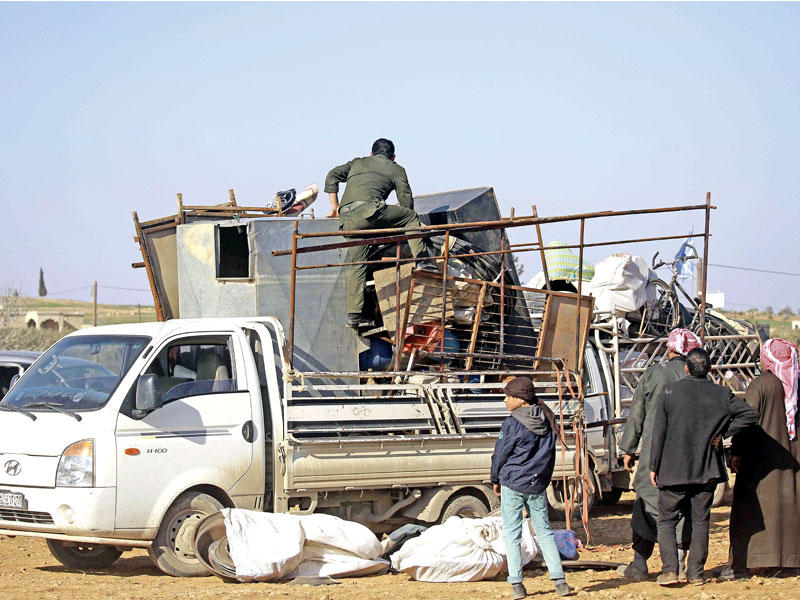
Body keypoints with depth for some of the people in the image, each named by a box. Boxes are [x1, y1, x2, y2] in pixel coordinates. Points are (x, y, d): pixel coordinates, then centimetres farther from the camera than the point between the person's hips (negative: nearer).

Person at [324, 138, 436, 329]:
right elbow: (406, 201, 17)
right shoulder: (396, 169, 22)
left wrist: (335, 206, 25)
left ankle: (354, 314, 4)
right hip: (368, 209, -4)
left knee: (357, 264, 8)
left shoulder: (357, 163, 34)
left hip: (347, 218, 4)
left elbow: (332, 176, 23)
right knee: (411, 216, 14)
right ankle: (422, 261, 3)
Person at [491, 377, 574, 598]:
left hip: (513, 483, -5)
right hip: (538, 485, 5)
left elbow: (500, 455, -6)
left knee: (512, 534, 2)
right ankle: (559, 581, 5)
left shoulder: (512, 423, -12)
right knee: (544, 531, 11)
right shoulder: (546, 420, 6)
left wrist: (495, 480, 9)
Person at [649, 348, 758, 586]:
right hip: (707, 470, 2)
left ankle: (669, 569, -5)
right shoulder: (721, 394, -1)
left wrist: (654, 466, 2)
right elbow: (749, 414, -2)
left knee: (666, 521, 8)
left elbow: (659, 432, -4)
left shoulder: (670, 391, -5)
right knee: (700, 521, 10)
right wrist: (722, 433, 2)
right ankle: (696, 573, 9)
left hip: (674, 469, -2)